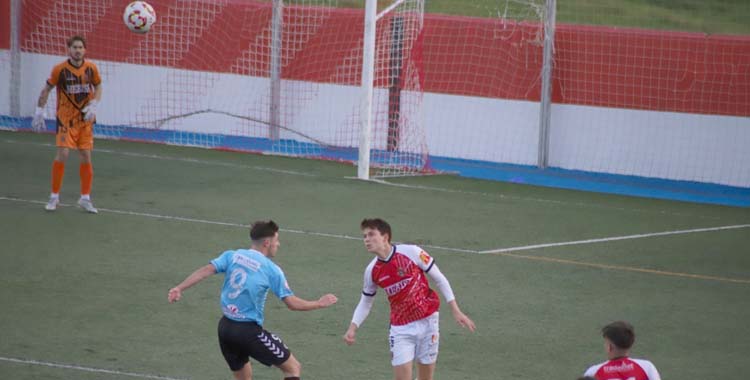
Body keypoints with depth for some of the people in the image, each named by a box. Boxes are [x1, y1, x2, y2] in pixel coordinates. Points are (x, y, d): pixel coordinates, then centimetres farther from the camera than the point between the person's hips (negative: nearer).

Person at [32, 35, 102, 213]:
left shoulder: (91, 68, -5)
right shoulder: (60, 69, -11)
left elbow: (98, 87, 9)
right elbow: (46, 89, 0)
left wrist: (93, 105, -8)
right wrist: (39, 111, -2)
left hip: (85, 119, 3)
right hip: (66, 118, -3)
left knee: (86, 157, 3)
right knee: (62, 154, -12)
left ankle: (85, 198, 14)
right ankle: (54, 196, 1)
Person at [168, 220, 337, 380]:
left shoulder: (231, 256, 4)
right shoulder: (271, 269, -7)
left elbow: (206, 270, -11)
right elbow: (292, 303, -8)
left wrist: (179, 288, -14)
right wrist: (319, 304, 6)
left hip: (225, 327, 6)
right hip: (249, 331, -6)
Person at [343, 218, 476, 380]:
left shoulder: (411, 252, -13)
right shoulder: (372, 271, -3)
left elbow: (439, 279, -4)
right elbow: (365, 302, 12)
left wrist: (456, 311, -7)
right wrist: (353, 328, -4)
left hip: (427, 322, -2)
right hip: (401, 328, 2)